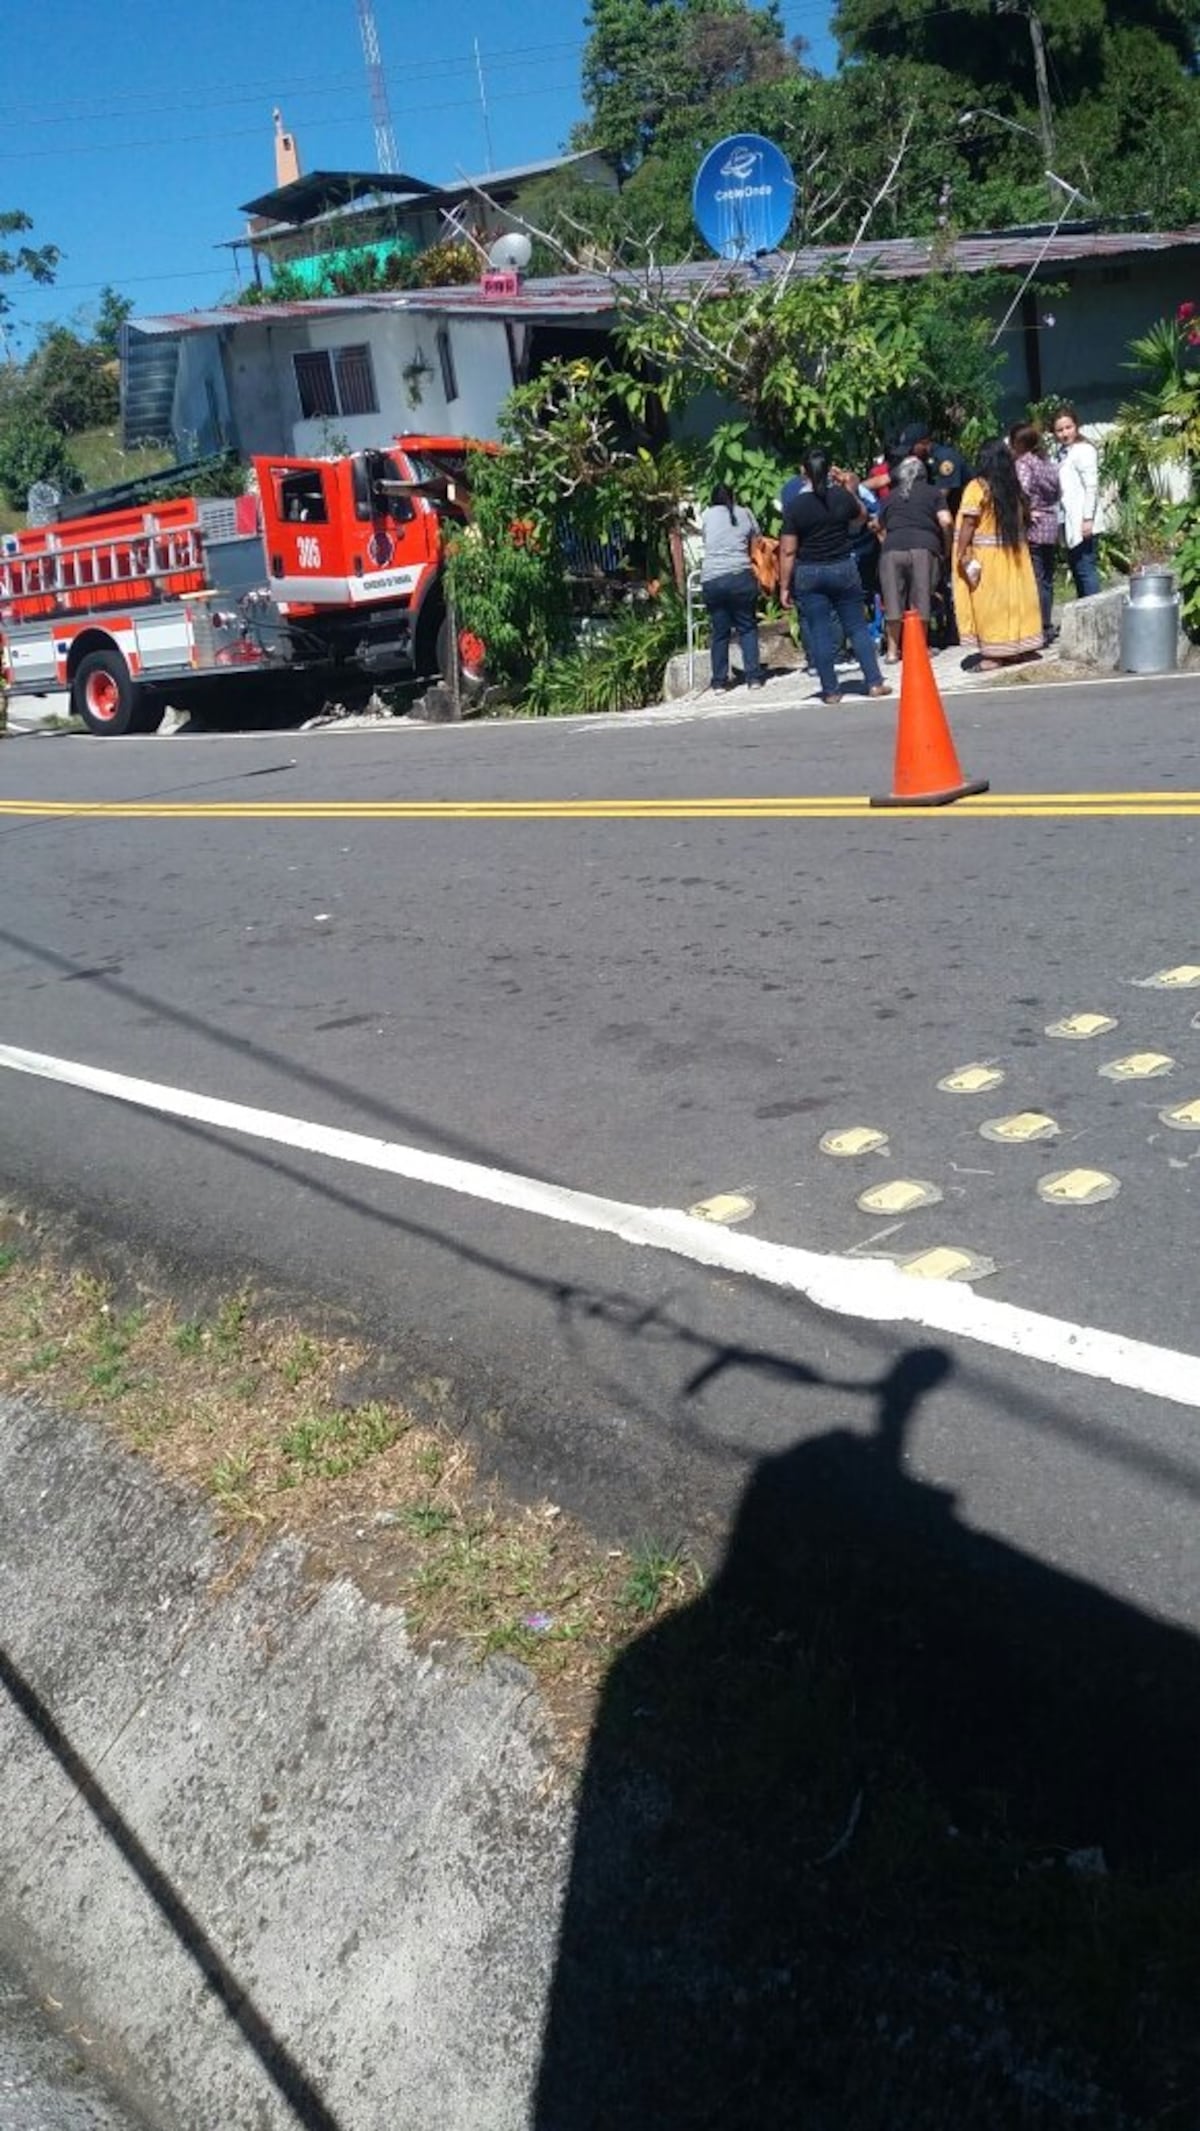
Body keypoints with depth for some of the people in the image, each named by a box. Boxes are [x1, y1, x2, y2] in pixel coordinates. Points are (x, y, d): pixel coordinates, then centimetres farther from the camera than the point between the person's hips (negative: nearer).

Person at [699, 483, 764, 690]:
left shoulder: (707, 515, 13)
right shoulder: (745, 513, 13)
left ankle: (719, 680, 9)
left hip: (711, 579, 1)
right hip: (740, 576, -1)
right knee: (747, 627, 8)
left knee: (719, 631, 8)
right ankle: (753, 677, 1)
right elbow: (756, 543, 18)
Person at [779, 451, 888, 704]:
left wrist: (784, 586, -4)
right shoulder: (843, 497, -5)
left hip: (809, 574, -2)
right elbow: (861, 517, 18)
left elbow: (788, 551, -10)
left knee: (819, 634, 4)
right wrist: (850, 490, 21)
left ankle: (831, 690, 6)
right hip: (844, 569, 2)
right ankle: (875, 682, 9)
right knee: (857, 627, 10)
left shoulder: (795, 506, -10)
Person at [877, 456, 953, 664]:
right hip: (923, 547, -2)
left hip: (892, 549, 2)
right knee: (921, 601, 4)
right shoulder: (933, 493, 17)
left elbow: (883, 528, 22)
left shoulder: (890, 497, 24)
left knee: (893, 601, 5)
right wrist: (947, 546, 17)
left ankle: (892, 651, 8)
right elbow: (946, 521, 5)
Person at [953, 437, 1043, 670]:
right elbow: (1023, 519, 6)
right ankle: (1020, 646, 19)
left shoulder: (978, 487, -10)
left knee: (990, 603, -1)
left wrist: (962, 553, -12)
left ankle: (994, 654, -1)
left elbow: (968, 523, -14)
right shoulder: (1014, 488, 4)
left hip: (986, 553, -5)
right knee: (1013, 596, 13)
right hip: (1014, 552, 5)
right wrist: (1019, 541, 13)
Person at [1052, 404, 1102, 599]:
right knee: (1076, 569, 12)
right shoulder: (1063, 452, 16)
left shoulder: (1084, 451, -9)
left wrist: (1088, 519, -19)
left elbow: (1091, 487, -14)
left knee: (1086, 568, -9)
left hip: (1081, 521, -9)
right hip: (1069, 521, 9)